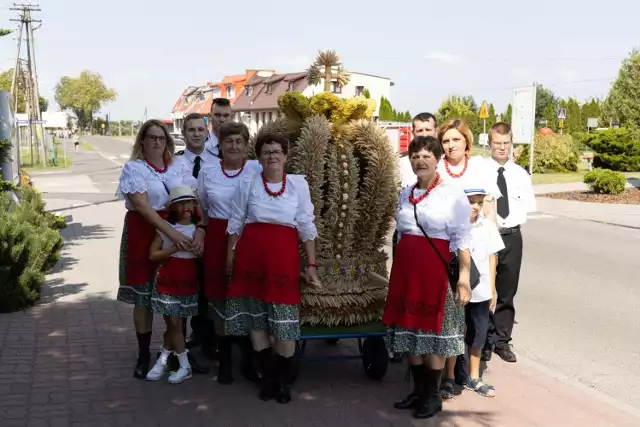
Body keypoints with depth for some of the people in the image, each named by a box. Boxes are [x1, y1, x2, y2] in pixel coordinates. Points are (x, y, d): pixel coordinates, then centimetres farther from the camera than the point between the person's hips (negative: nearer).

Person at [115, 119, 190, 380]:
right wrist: (171, 232, -25)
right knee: (143, 295, 2)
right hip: (143, 232, -4)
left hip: (178, 232, 4)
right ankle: (144, 355, 13)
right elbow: (141, 204, -16)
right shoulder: (134, 168, -3)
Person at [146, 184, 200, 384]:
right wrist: (174, 249, -16)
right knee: (174, 323, 3)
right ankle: (184, 366, 15)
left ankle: (163, 361, 19)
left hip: (188, 280, 1)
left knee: (173, 323, 7)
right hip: (168, 279, -1)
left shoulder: (198, 229, 1)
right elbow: (153, 255, -4)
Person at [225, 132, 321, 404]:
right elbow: (236, 223, 10)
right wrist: (229, 257, 8)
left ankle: (283, 380, 14)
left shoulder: (299, 184, 3)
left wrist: (311, 265, 1)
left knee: (285, 321, -2)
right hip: (251, 253, 1)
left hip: (284, 255, -1)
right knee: (256, 317, 6)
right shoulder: (247, 184, 4)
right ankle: (268, 376, 21)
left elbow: (306, 227, 3)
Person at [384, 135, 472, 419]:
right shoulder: (405, 194, 11)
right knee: (409, 331, 11)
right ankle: (418, 390, 25)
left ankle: (433, 395, 15)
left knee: (433, 333, 1)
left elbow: (462, 241, -10)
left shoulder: (453, 195, -7)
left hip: (435, 270, -6)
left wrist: (464, 277, -16)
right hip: (406, 268, 6)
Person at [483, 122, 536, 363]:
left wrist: (512, 219, -3)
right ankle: (484, 341, 17)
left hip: (511, 236, 3)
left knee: (507, 292, 10)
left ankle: (502, 341, 21)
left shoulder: (520, 174, 4)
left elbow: (528, 205, 8)